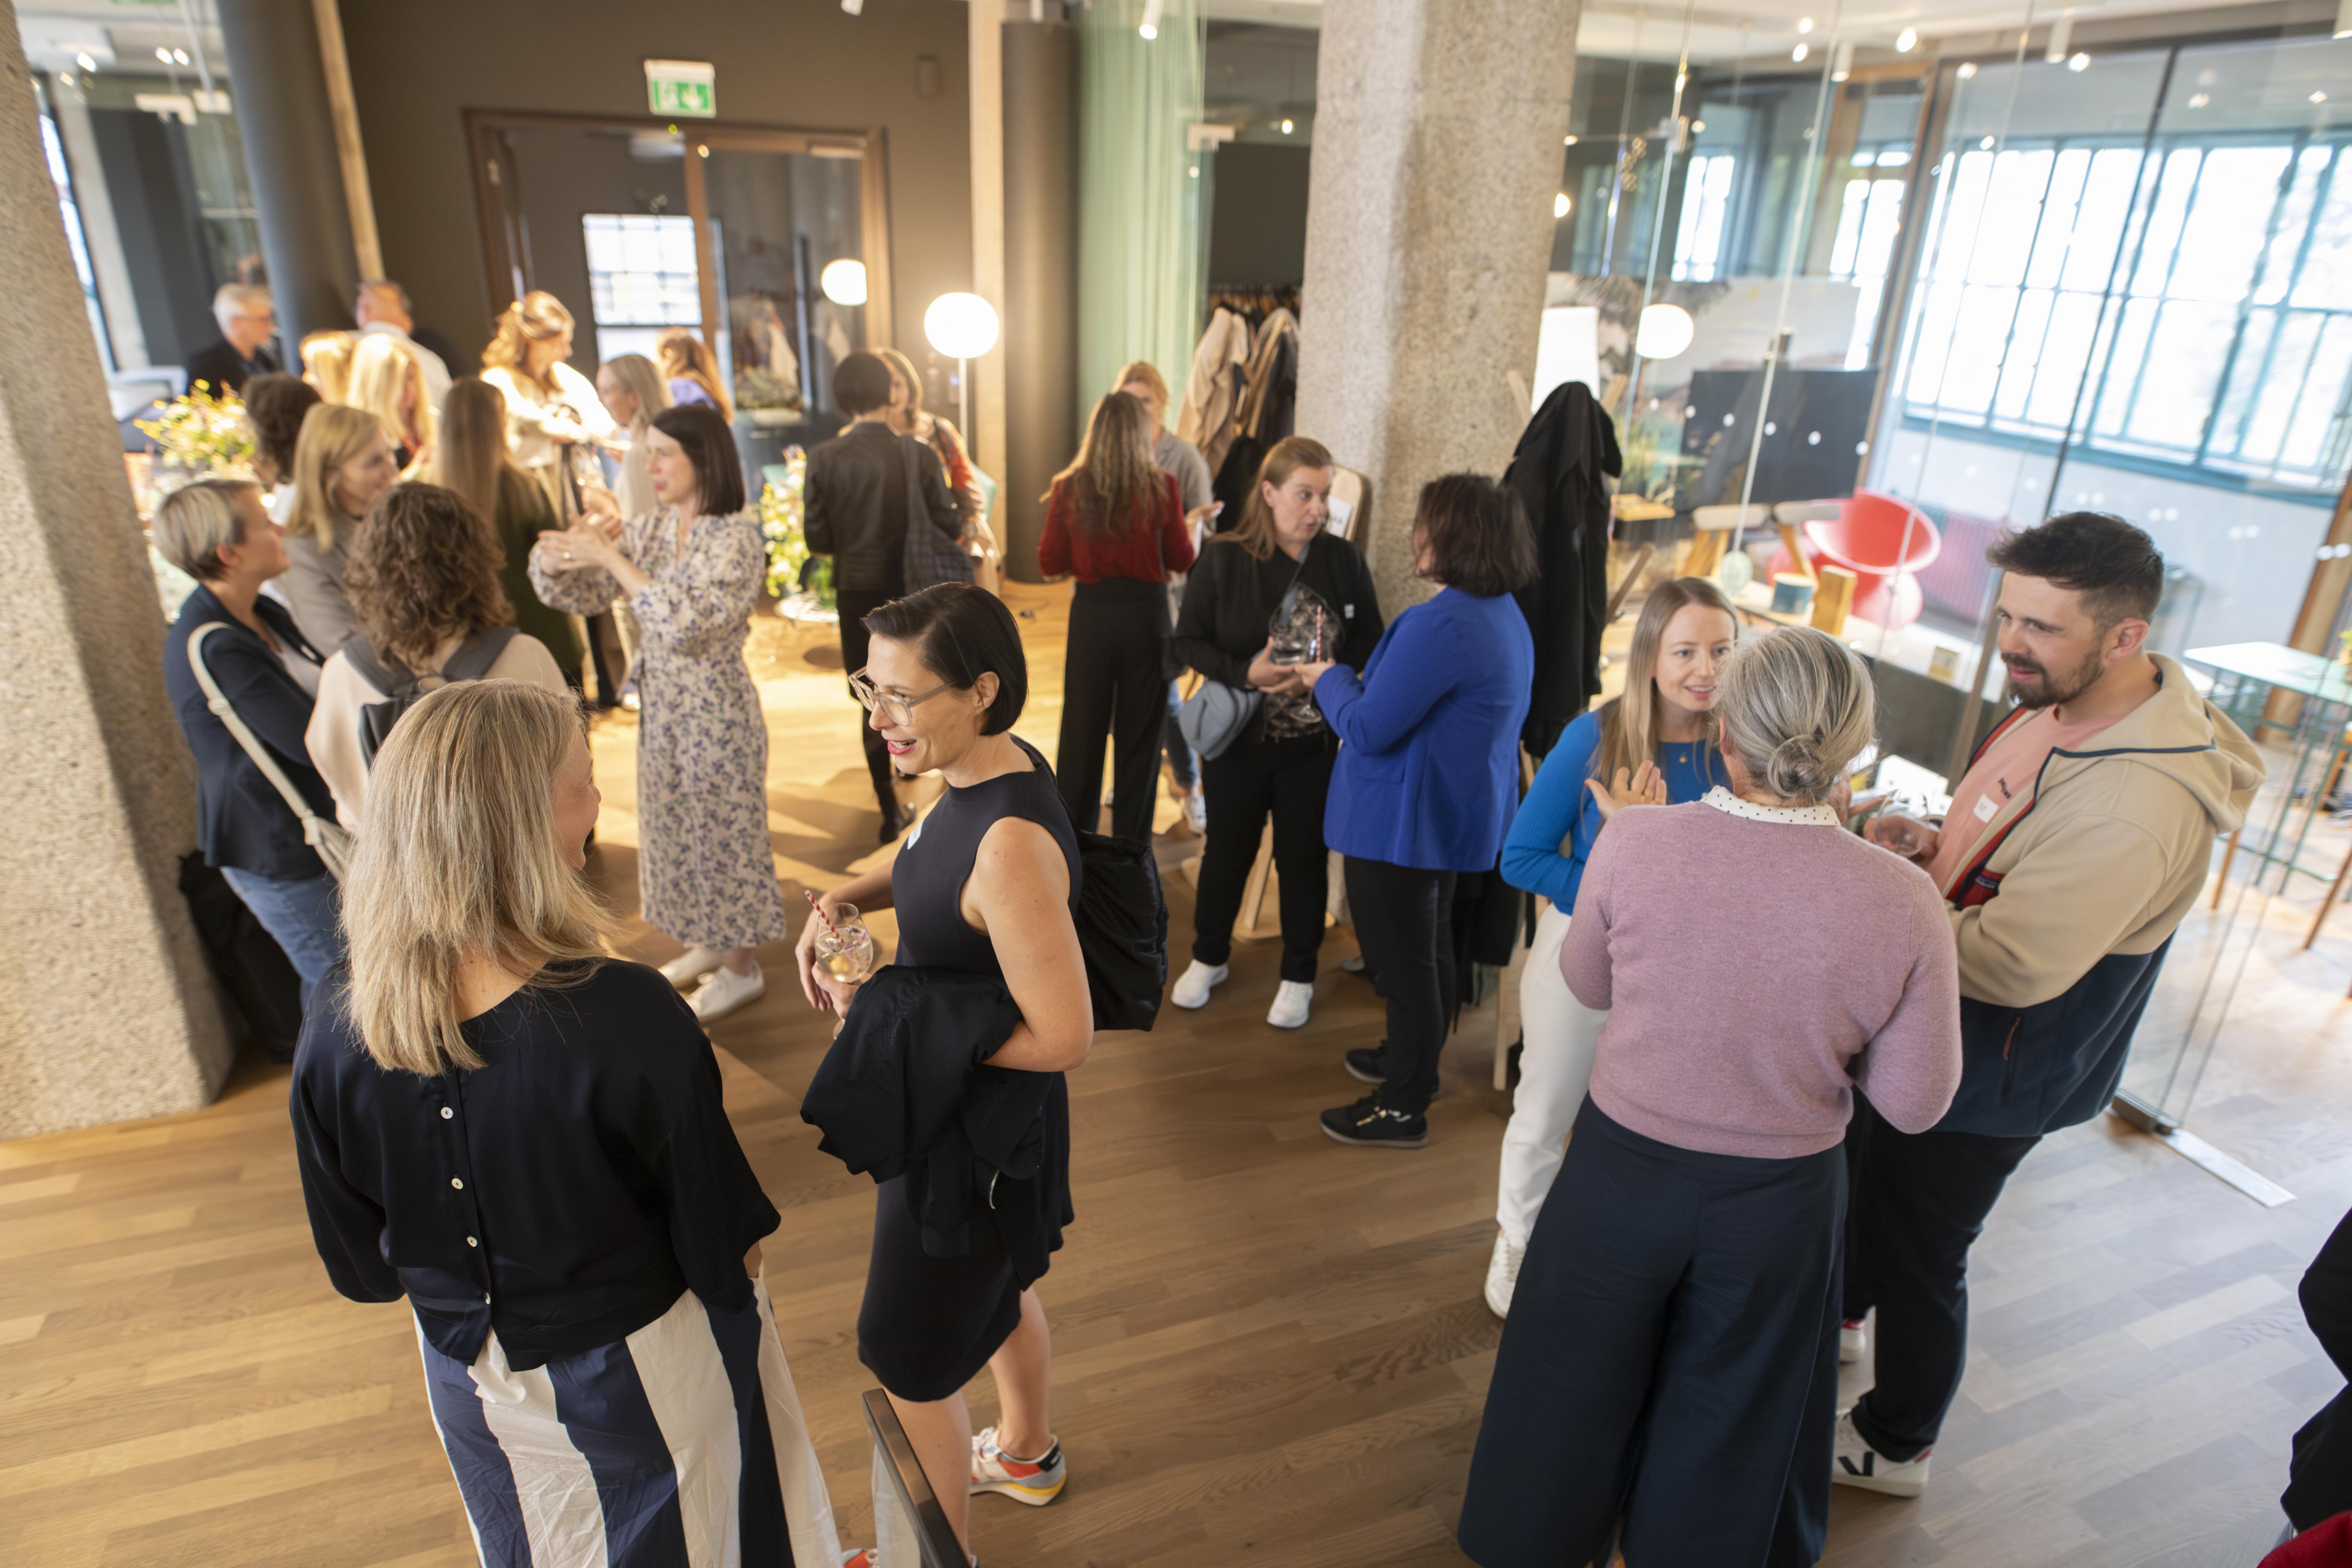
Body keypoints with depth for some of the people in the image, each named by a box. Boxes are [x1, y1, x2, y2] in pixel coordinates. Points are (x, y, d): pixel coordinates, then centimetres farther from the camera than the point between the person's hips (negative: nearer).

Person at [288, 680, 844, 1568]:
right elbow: (726, 1257, -22)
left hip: (476, 1387, 5)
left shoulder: (331, 1044, -21)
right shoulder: (630, 1019, -35)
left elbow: (362, 1269, -4)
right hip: (651, 1371, -4)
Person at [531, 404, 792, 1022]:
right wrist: (557, 557, -15)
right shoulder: (648, 530, 5)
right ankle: (710, 943, 39)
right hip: (659, 709, 8)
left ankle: (743, 968, 22)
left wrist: (610, 557, -27)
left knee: (723, 832, 4)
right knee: (675, 830, 19)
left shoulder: (736, 540, -17)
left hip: (716, 713, -8)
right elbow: (575, 594, 6)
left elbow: (686, 620, -28)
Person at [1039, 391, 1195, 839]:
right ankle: (1131, 848, 18)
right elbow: (1182, 559, 1)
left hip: (1091, 614, 1)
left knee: (1082, 733, 14)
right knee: (1140, 735, 10)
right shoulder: (1161, 488, -8)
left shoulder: (1069, 488, -5)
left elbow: (1050, 563, 0)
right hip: (1146, 615, -1)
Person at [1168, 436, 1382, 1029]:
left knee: (1304, 859, 11)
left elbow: (1369, 644, 1)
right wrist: (1246, 673, -21)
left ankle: (1298, 976, 31)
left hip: (1316, 741, 0)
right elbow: (1189, 641, -6)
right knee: (1227, 851, 16)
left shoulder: (1344, 560, -4)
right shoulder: (1222, 558, -8)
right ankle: (1209, 958, 39)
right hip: (1238, 736, 0)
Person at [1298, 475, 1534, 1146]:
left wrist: (1329, 679, -7)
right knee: (1431, 950, 25)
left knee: (1403, 960, 4)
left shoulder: (1439, 625, -28)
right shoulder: (1505, 614, 5)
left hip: (1405, 822, -10)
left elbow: (1368, 730, -26)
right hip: (1457, 812, 10)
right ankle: (1415, 1061, 45)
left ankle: (1403, 1109, 19)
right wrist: (1348, 681, 13)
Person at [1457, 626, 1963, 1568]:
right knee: (1729, 1418, 28)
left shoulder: (1634, 842, -22)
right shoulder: (1903, 904, -20)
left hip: (1624, 1166, 0)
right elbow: (1916, 1101, -10)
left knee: (1577, 1383, 26)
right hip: (1778, 1203, 1)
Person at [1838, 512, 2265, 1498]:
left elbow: (2014, 965, -36)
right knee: (1863, 1170, 30)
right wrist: (1934, 841, -8)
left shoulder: (2138, 804, -35)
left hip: (1988, 1081, -9)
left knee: (1917, 1257, 11)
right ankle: (1841, 1310, 59)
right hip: (1929, 1030, 9)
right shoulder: (2064, 703, -5)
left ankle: (1895, 1446, 37)